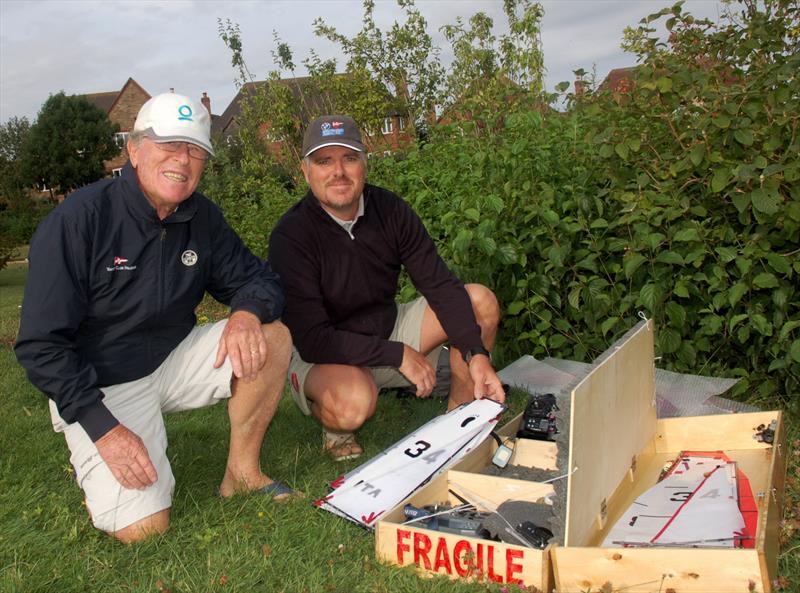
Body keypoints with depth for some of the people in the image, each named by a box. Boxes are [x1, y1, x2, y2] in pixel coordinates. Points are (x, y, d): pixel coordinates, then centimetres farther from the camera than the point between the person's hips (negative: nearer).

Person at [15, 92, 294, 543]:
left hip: (175, 361, 5)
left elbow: (255, 277, 3)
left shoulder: (203, 218, -3)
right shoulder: (77, 221, -19)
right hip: (101, 386, -4)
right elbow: (41, 345, -18)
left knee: (272, 337, -19)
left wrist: (248, 312, -24)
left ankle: (242, 472, -3)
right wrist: (103, 428, -24)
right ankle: (92, 465, 15)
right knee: (143, 528, -18)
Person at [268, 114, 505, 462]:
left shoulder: (389, 210, -8)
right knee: (353, 400, -40)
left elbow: (441, 286, -8)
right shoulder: (290, 236, -22)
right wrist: (399, 355, -26)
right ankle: (333, 425, -2)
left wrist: (477, 354, -21)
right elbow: (311, 339, -27)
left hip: (387, 328, 6)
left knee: (481, 301, -9)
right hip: (322, 357, -5)